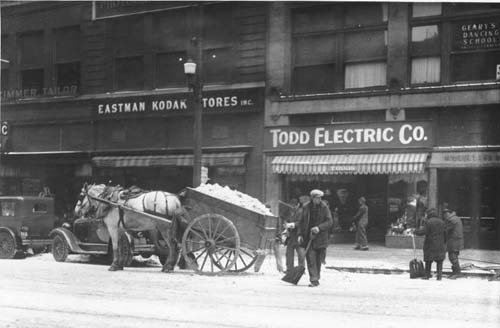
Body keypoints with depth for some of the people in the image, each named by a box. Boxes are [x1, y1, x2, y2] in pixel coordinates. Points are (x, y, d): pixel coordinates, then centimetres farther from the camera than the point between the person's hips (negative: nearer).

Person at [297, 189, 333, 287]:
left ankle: (316, 278, 21)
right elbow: (301, 222, 10)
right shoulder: (306, 207, 4)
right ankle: (314, 280, -12)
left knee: (318, 260, 7)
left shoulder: (324, 207, -2)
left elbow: (329, 221, -5)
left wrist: (319, 228, -19)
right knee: (310, 258, -10)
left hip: (320, 237, -1)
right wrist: (300, 234, 1)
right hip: (308, 237, 1)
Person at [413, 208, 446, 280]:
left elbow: (422, 232, -17)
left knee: (428, 261, 7)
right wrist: (444, 243, 19)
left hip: (430, 244, -4)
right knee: (439, 261, 6)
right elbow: (444, 233, 11)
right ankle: (439, 276, -1)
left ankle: (427, 275, 11)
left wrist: (415, 230, 1)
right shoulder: (441, 222, 7)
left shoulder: (428, 222, -11)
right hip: (440, 245, 4)